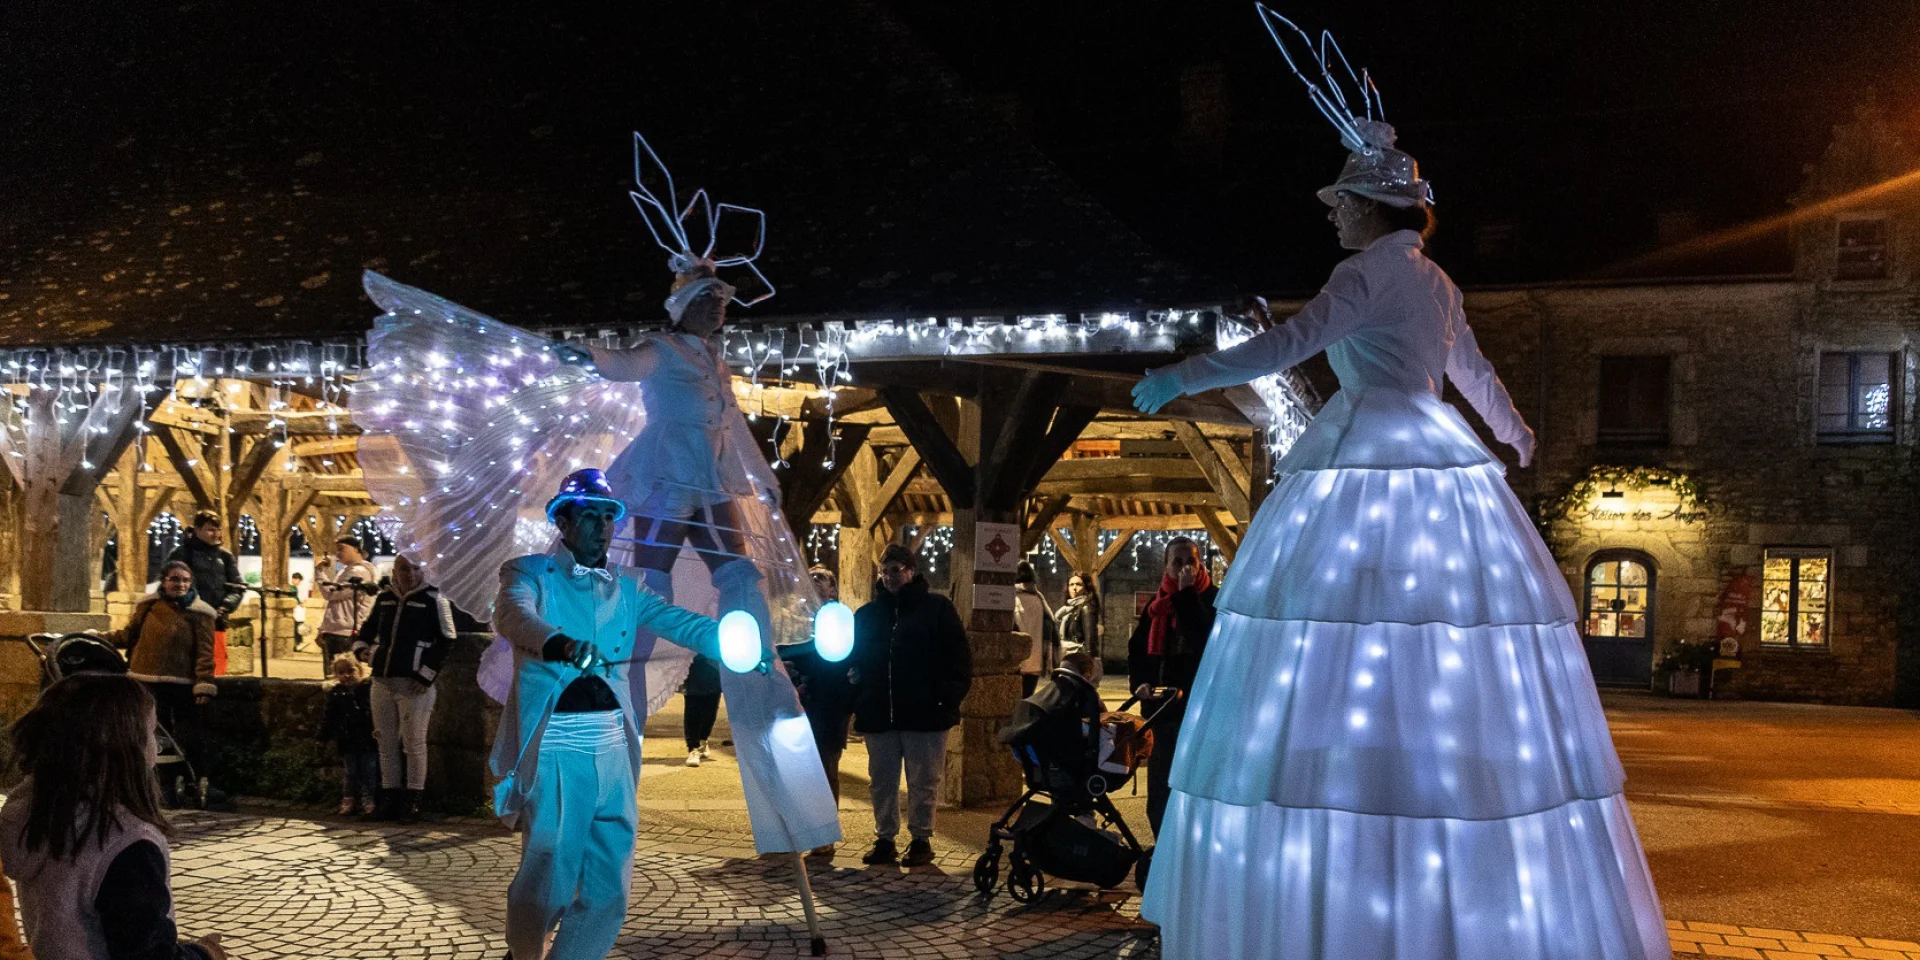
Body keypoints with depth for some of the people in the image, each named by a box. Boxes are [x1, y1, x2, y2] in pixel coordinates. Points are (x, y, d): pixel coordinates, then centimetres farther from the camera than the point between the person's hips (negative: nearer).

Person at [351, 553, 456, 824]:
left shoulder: (433, 599, -6)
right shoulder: (384, 598, 12)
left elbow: (448, 639, -7)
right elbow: (368, 627, 25)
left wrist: (427, 674, -12)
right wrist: (362, 647, 4)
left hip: (414, 683, -6)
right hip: (382, 681, 6)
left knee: (414, 743, -1)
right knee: (387, 743, 11)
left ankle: (412, 803, 6)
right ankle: (389, 800, 20)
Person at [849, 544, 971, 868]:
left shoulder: (936, 608, 0)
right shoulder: (867, 615, 12)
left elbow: (959, 658, -2)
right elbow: (852, 661, 15)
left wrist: (949, 698, -11)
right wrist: (857, 701, 2)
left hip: (924, 715, -4)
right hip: (879, 716, 4)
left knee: (923, 781, 4)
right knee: (882, 781, 9)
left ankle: (921, 839, 15)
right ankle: (884, 839, 19)